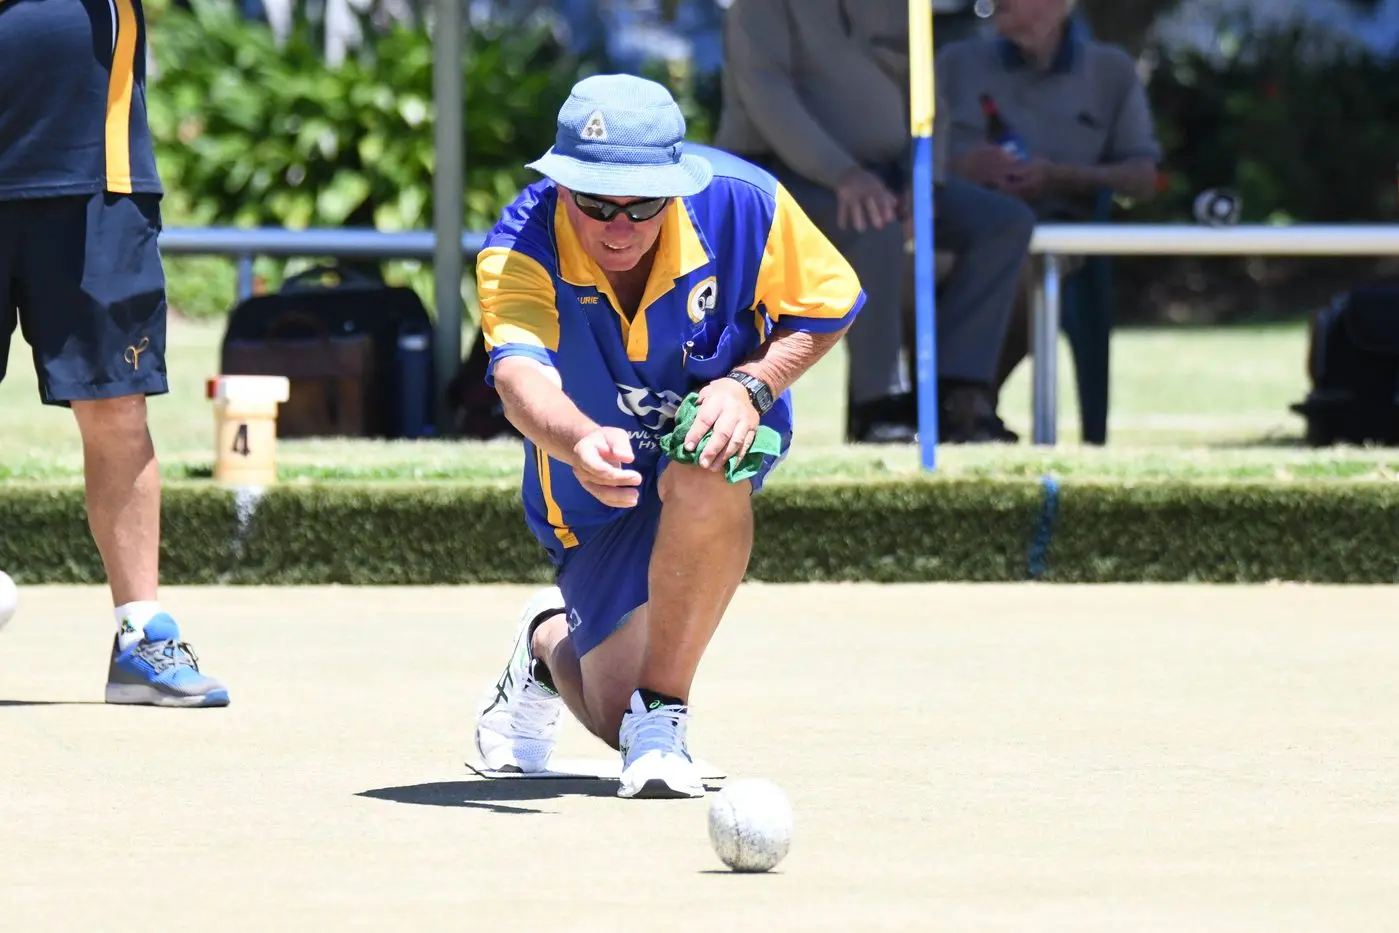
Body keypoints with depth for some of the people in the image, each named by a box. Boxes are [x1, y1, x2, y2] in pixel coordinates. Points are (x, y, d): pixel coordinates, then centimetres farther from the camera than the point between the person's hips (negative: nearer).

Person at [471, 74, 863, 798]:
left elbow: (825, 308, -9)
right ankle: (551, 638, 38)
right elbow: (519, 372, -47)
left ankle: (662, 712, -23)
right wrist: (578, 439, -69)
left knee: (705, 465, -39)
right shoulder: (519, 250, -29)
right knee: (622, 721, -1)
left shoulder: (740, 204, -26)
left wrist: (750, 384, -28)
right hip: (594, 492, 0)